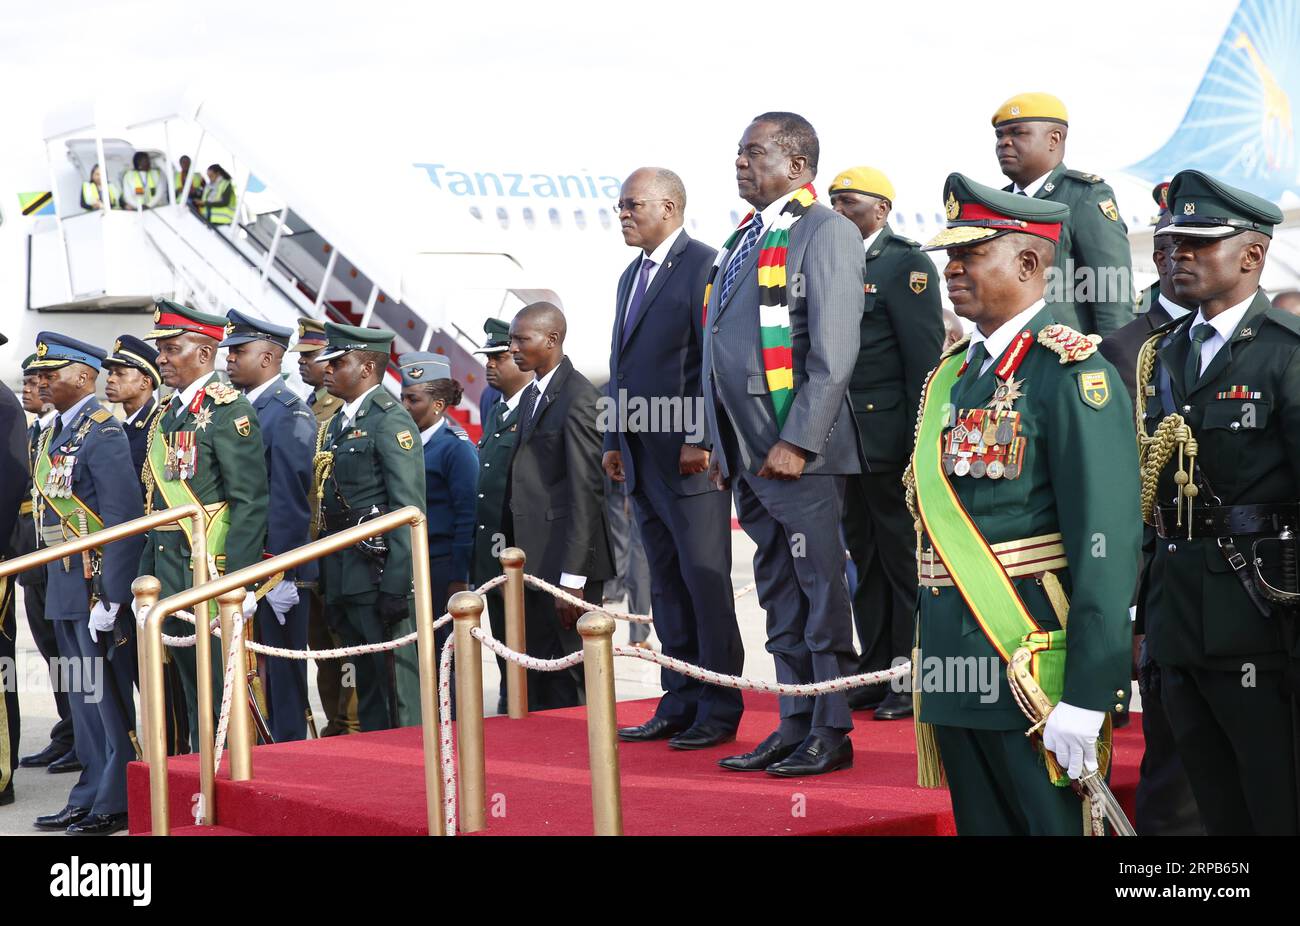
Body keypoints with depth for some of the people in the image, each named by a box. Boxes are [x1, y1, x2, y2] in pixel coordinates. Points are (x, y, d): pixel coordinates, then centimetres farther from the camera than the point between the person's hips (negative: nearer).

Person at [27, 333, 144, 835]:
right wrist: (53, 584, 14)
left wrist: (108, 597, -22)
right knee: (82, 698, 14)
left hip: (100, 585, -9)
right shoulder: (53, 432, 14)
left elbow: (124, 520, -19)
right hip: (64, 586, 9)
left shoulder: (102, 430, -13)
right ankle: (89, 798, 22)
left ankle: (118, 804, 6)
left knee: (111, 697, -1)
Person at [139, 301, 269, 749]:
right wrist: (147, 576, 16)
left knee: (223, 691, -4)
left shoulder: (229, 410, -12)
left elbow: (250, 502, -17)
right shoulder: (167, 414, 15)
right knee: (194, 694, 14)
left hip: (211, 573, -8)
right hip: (171, 577, 8)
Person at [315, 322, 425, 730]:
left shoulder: (390, 420, -11)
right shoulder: (337, 425, 16)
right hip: (345, 581, 9)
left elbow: (409, 509, -17)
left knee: (398, 684, -5)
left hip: (380, 573, -9)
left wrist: (396, 586, -21)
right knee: (367, 687, 14)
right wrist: (326, 580, 14)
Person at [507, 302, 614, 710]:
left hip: (566, 564, -8)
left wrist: (573, 578, -19)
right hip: (534, 561, 8)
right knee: (538, 681, 10)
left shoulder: (578, 397, -12)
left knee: (572, 680, -2)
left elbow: (586, 492, -16)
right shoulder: (530, 396, 16)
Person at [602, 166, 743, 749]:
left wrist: (699, 439, -19)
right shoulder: (632, 275, 20)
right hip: (643, 460, 9)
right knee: (666, 585, 11)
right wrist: (614, 440, 16)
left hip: (689, 458, -9)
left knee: (705, 580, -4)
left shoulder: (703, 265, -8)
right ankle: (679, 706, 17)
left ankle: (718, 712, 1)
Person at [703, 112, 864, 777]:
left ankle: (831, 734, 6)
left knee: (819, 590, -1)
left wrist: (796, 442, -19)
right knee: (778, 593, 13)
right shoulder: (744, 239, 18)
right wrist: (722, 444, 18)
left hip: (799, 452, -8)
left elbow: (833, 353, -15)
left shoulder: (825, 231, -7)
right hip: (748, 452, 8)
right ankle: (795, 726, 20)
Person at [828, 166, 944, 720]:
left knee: (905, 556, -1)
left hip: (889, 435, -8)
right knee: (864, 555, 12)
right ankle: (877, 673, 19)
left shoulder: (907, 265, -7)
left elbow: (924, 357, -12)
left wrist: (920, 442, -16)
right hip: (845, 439, 8)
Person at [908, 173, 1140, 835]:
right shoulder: (951, 374, 13)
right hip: (953, 661, 8)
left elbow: (1106, 542, -18)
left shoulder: (1070, 372, -13)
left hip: (1031, 658, -8)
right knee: (981, 824, 15)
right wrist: (928, 651, 18)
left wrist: (1086, 697, -22)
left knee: (1058, 821, 1)